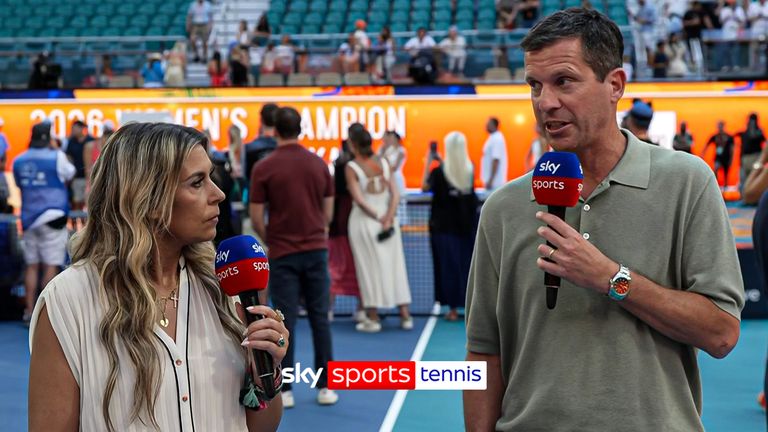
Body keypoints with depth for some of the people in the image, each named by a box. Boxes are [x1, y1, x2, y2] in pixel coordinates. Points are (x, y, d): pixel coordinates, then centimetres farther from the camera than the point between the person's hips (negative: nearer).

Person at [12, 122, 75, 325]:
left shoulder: (18, 161, 6)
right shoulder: (56, 157, -9)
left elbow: (19, 184, 17)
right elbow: (69, 174, 8)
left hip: (29, 218, 5)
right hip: (51, 217, -5)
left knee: (32, 266, 10)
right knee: (51, 266, -1)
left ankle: (29, 312, 11)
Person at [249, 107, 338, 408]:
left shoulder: (264, 168, -7)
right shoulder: (319, 164, 3)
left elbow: (256, 219, -5)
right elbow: (328, 213, 8)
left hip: (283, 254, -2)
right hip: (316, 250, 3)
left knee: (286, 321, 2)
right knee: (319, 319, 8)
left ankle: (284, 390, 7)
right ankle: (325, 387, 11)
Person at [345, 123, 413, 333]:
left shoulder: (351, 167, -10)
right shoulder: (383, 162, 3)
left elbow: (359, 199, -17)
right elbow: (395, 193, -5)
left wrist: (378, 217, -9)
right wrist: (388, 217, -10)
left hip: (363, 220, -4)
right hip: (387, 218, 4)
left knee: (369, 268, 3)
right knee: (394, 266, 9)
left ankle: (373, 318, 8)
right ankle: (405, 315, 11)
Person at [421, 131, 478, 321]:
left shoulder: (439, 171, -14)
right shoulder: (470, 169, -1)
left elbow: (425, 187, -4)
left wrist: (428, 162, -1)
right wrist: (441, 162, 17)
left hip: (445, 226, -3)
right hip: (467, 224, 3)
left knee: (449, 265, 2)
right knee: (468, 263, 10)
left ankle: (453, 308, 2)